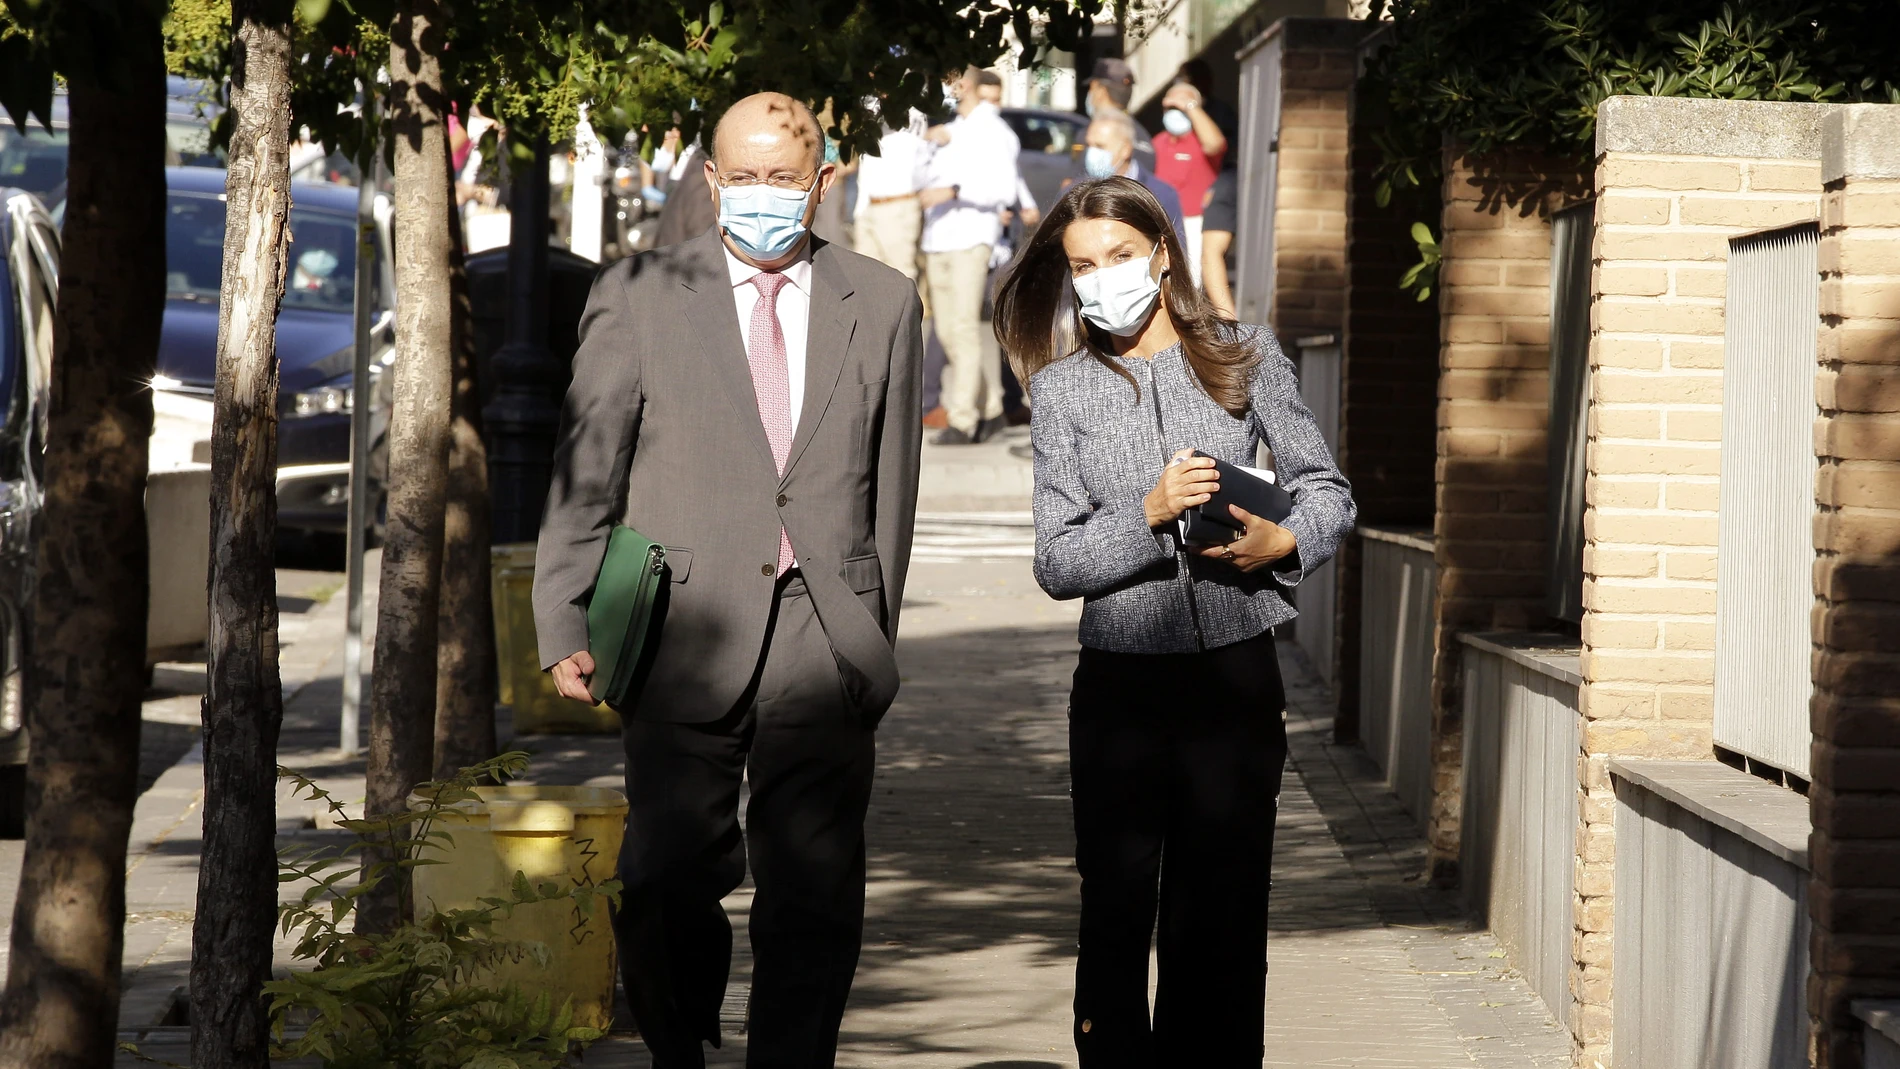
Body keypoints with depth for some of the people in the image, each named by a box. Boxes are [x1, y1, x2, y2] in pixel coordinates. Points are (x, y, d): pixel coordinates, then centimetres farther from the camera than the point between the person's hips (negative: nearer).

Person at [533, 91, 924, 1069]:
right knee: (669, 878, -7)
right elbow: (585, 474, 5)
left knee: (814, 896, 0)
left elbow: (892, 484, 14)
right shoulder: (636, 294, 7)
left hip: (824, 639, 2)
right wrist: (565, 625, -2)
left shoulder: (882, 304, 12)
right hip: (688, 629, -1)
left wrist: (871, 633, 11)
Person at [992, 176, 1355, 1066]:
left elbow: (1327, 488, 10)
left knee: (1224, 925, 4)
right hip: (1121, 683, 0)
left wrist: (1283, 541, -11)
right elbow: (1057, 563, -2)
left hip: (1236, 670, 0)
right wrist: (1151, 514, -17)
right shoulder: (1063, 389, 4)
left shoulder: (1243, 356, 6)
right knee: (1116, 919, 4)